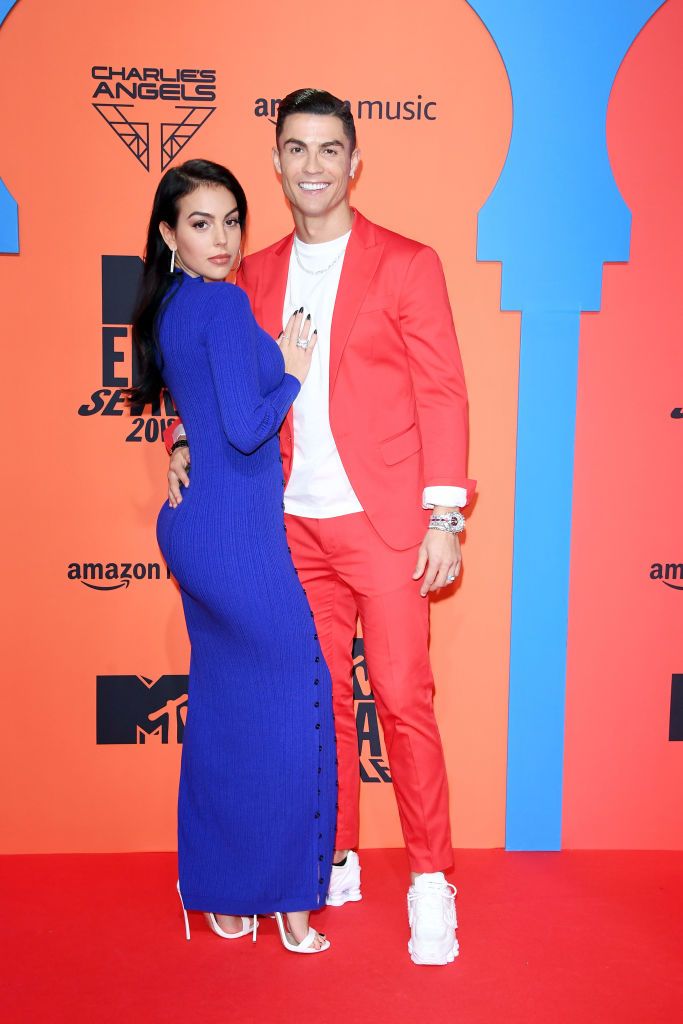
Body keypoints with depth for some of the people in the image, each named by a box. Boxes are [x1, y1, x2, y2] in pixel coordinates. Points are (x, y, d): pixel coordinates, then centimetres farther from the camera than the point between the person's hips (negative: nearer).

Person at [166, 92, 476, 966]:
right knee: (321, 696, 12)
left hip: (383, 523, -4)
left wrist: (444, 516, -10)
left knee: (403, 698, -2)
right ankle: (337, 861, 28)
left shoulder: (406, 264, -1)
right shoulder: (255, 276, 11)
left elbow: (441, 394, -4)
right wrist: (187, 443, -2)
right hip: (295, 525, 4)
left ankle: (430, 881, 13)